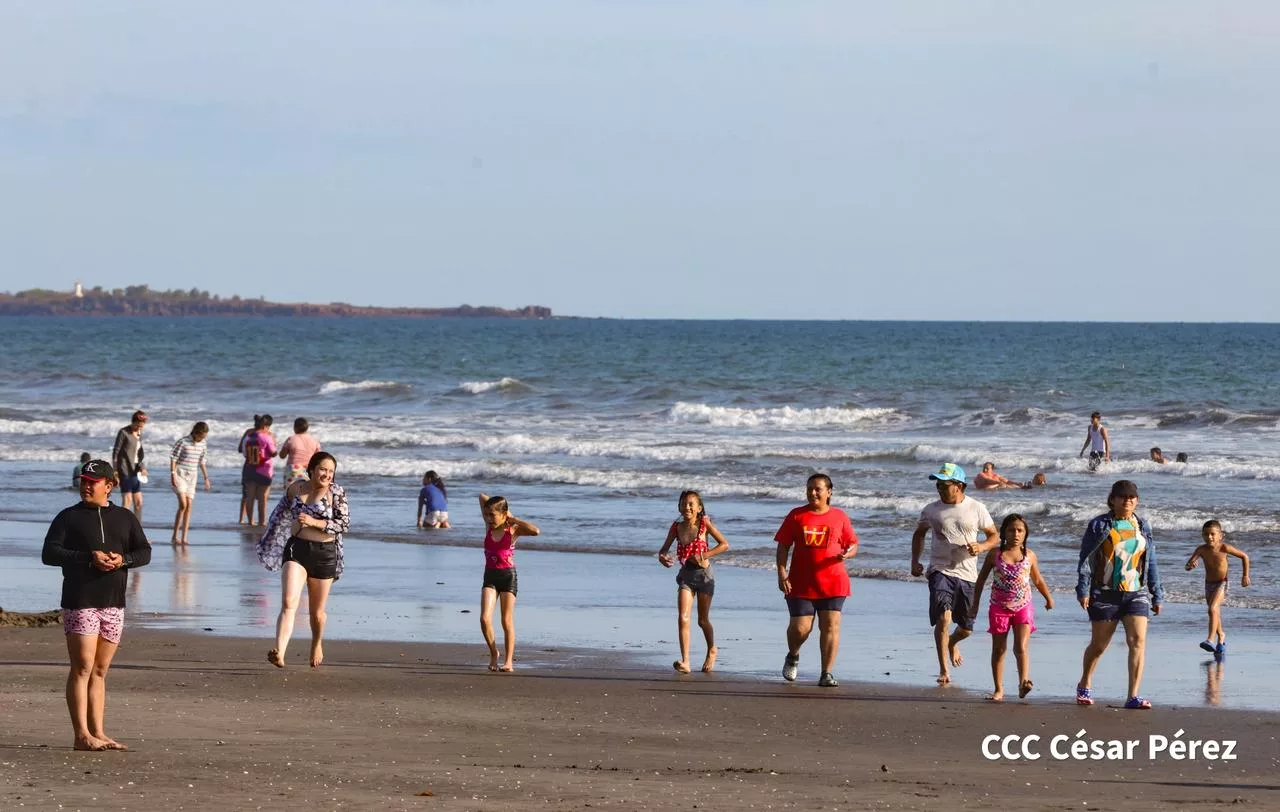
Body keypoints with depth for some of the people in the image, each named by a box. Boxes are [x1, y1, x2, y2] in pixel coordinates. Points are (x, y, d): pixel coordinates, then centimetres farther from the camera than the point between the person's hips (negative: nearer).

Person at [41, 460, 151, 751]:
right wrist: (89, 558, -17)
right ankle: (82, 735, -10)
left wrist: (123, 559, -13)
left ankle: (98, 733, 11)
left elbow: (144, 552, 9)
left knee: (100, 671, 9)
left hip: (113, 604, 4)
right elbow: (49, 553, -8)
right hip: (79, 603, -4)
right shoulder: (68, 518, 2)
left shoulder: (125, 518, 14)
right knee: (83, 668, -9)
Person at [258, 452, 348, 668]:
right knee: (288, 603, -18)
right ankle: (279, 652, -31)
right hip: (296, 548, 1)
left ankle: (317, 644, 44)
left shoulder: (337, 494, -4)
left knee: (317, 611, 13)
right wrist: (269, 540, 30)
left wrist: (315, 522, -21)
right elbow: (281, 512, 21)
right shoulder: (296, 488, 4)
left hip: (324, 554, -1)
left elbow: (344, 524, -10)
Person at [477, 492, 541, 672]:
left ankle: (508, 661, 9)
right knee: (485, 619, -10)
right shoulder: (489, 527, 4)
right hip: (490, 576, 3)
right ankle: (493, 653, 10)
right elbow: (482, 496, 11)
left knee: (507, 621, 1)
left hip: (508, 576, -3)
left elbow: (536, 531, -25)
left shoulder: (513, 529, -6)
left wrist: (513, 519, -16)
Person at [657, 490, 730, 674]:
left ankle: (712, 650, 40)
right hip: (686, 576, 2)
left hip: (704, 574, -2)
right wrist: (662, 558, -15)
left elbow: (724, 545, -8)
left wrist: (704, 555, -19)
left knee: (703, 620, 11)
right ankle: (685, 662, -18)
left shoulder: (704, 523, -9)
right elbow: (664, 550, 9)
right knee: (683, 618, -14)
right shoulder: (676, 527, 0)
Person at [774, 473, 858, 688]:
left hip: (832, 583, 0)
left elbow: (853, 545, 11)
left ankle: (827, 674, -3)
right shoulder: (796, 516, 6)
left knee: (831, 626, -7)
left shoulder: (840, 517, 7)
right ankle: (793, 656, 29)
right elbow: (783, 547, 6)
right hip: (801, 584, 0)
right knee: (800, 627, -4)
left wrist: (847, 553, -14)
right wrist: (782, 575, -5)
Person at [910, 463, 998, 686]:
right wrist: (915, 561, 8)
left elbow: (994, 536, 7)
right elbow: (919, 534, 20)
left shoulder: (976, 509, 0)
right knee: (943, 617, -21)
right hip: (940, 571, -1)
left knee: (966, 628, 9)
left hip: (967, 574, 1)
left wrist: (981, 547, -15)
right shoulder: (931, 510, 3)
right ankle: (944, 670, -14)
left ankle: (952, 643, 47)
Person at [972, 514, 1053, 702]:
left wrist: (1048, 598, 25)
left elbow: (1038, 580, 19)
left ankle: (1023, 682, -23)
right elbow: (981, 579, 9)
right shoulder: (995, 555, 0)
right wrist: (975, 604, 9)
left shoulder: (1029, 556, 3)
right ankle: (998, 689, 12)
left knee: (1021, 647, -15)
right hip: (999, 607, 1)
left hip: (1023, 607, 0)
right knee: (999, 649, 5)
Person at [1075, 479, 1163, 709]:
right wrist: (1083, 590, -10)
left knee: (1138, 640, -13)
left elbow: (1150, 563, 15)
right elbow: (1086, 559, -2)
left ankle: (1133, 696, -13)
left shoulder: (1142, 527, 11)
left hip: (1136, 593, 2)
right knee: (1099, 644, 6)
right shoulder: (1099, 526, 0)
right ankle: (1085, 686, 32)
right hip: (1105, 593, -2)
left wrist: (1157, 595, 15)